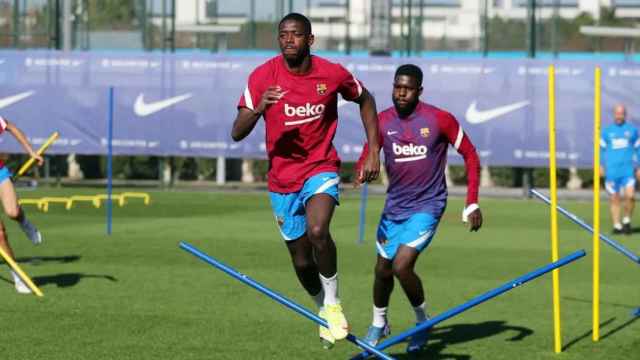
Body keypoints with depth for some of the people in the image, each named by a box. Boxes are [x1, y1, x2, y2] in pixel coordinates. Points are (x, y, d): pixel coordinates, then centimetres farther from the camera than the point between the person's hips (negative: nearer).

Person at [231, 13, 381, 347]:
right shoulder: (262, 77, -12)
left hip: (320, 168, -2)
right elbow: (237, 134, -16)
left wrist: (374, 151, 6)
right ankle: (323, 309, 39)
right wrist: (257, 109, -36)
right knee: (302, 262, 8)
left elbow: (365, 100, 11)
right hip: (282, 178, 2)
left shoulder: (332, 74, -10)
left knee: (317, 230, -31)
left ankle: (333, 304, -9)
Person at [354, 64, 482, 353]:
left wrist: (472, 204, -8)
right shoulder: (382, 121, -3)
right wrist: (362, 172, -23)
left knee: (402, 266, -19)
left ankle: (422, 319, 6)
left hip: (427, 206, -4)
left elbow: (470, 156, -3)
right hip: (394, 206, 4)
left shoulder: (440, 120, -13)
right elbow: (366, 158, 4)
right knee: (383, 270, 14)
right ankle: (379, 324, 41)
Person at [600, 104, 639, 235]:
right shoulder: (607, 131, 9)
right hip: (612, 170, 1)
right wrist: (600, 165, 0)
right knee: (614, 199, 2)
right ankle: (617, 225, 10)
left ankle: (626, 220, 6)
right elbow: (601, 149, 12)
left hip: (628, 170, -1)